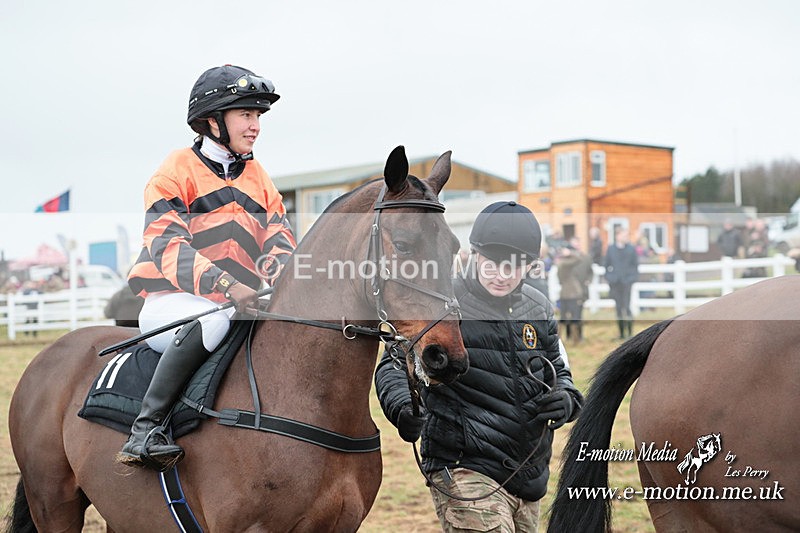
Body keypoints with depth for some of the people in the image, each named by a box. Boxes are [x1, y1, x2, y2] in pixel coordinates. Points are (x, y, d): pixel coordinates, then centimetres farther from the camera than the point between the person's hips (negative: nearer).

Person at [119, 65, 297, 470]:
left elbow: (279, 243, 7)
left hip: (244, 303, 6)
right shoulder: (176, 172, -3)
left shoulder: (258, 177, 16)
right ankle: (146, 427, -33)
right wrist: (226, 285, -33)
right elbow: (168, 247, -17)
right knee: (212, 320, -38)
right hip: (172, 303, -6)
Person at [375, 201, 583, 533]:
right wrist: (403, 408, -35)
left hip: (529, 478, 7)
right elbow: (396, 365, -13)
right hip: (465, 470, -7)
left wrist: (565, 400, -5)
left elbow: (559, 372, 19)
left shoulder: (539, 310, 10)